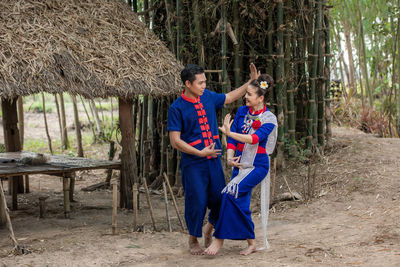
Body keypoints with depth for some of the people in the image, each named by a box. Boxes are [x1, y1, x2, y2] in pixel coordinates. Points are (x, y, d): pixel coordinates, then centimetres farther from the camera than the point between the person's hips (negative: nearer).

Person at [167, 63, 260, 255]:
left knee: (219, 199, 7)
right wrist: (200, 153, -19)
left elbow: (230, 97, 25)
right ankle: (193, 239, 22)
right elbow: (175, 141, -13)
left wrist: (252, 81, 19)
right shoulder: (177, 108, -11)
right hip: (193, 163, -5)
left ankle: (209, 228, 35)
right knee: (196, 202, -1)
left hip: (214, 160, 5)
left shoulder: (208, 97, 6)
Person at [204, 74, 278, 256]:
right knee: (241, 203, 6)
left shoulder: (269, 119, -9)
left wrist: (229, 133, -34)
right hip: (240, 163, 6)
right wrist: (230, 158, -13)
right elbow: (232, 139, 3)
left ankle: (219, 239, -15)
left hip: (257, 165, -6)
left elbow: (255, 138, -25)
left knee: (231, 193, -22)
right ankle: (251, 243, 20)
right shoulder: (242, 111, 6)